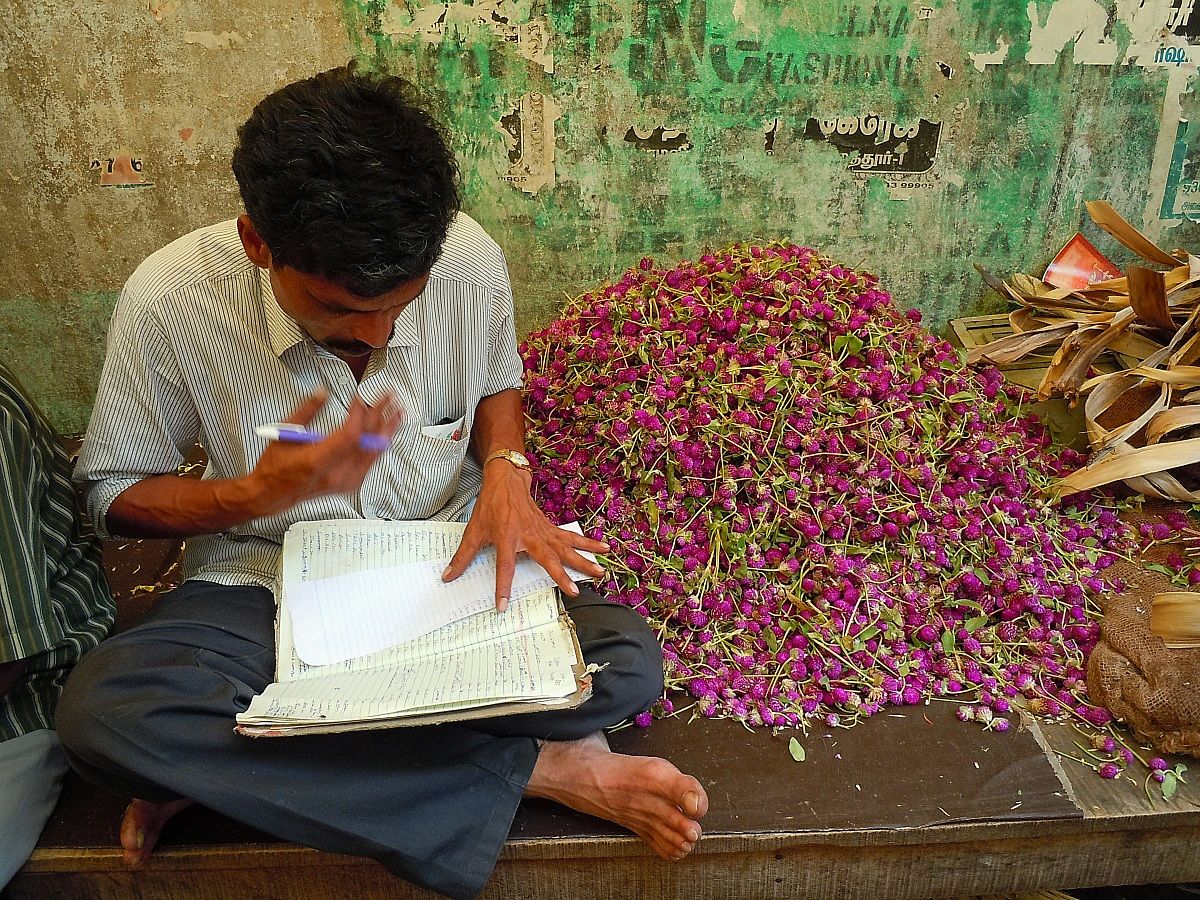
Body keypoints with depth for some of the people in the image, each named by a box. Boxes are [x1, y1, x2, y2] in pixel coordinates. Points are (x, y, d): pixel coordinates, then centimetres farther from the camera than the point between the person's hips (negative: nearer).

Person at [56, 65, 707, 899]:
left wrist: (506, 469, -14)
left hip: (449, 562, 2)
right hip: (267, 581, 0)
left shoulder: (472, 261, -14)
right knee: (101, 713, -30)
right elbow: (113, 494, -4)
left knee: (628, 662, -24)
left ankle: (216, 761, -15)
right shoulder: (169, 303, -18)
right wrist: (264, 492, -23)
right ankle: (530, 769, -21)